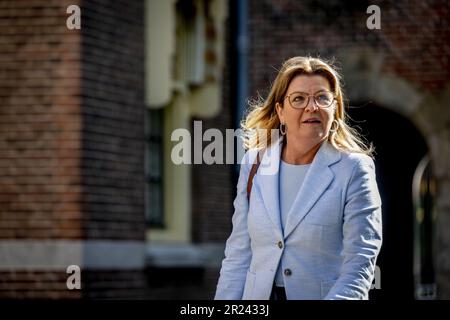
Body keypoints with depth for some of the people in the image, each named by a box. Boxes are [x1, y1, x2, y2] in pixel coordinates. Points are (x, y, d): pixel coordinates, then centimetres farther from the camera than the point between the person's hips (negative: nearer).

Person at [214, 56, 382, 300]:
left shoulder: (354, 170, -4)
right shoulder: (254, 164, 9)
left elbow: (359, 264, -11)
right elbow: (238, 256, 10)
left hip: (325, 294, -3)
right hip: (260, 295, 3)